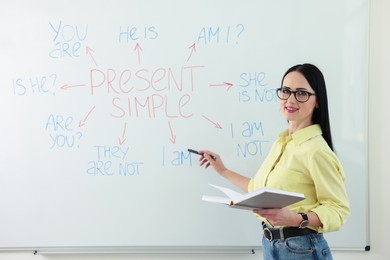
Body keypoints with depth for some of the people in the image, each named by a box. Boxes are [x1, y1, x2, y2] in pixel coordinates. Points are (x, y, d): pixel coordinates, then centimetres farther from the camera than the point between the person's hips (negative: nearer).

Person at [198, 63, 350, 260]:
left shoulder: (316, 150, -19)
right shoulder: (282, 142, 7)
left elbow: (338, 210, -18)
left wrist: (295, 219, -32)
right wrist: (223, 171, 23)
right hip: (270, 244, 8)